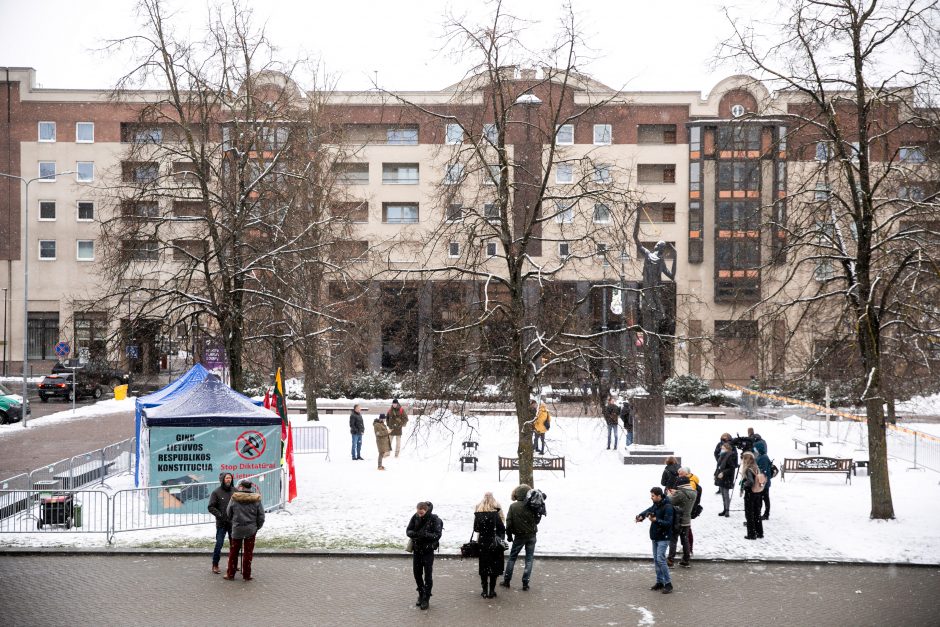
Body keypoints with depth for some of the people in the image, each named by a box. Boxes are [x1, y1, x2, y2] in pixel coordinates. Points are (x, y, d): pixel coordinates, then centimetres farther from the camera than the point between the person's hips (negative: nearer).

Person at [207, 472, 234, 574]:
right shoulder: (216, 492, -4)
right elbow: (211, 507, -5)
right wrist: (220, 515, -16)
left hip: (233, 523, 4)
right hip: (221, 523, -4)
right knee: (219, 544, -4)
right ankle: (215, 565, 7)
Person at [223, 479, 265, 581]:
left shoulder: (234, 499, -8)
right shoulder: (256, 500, -6)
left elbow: (229, 514, 4)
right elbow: (261, 516, -1)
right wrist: (257, 527, 14)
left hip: (237, 529, 0)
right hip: (251, 530, 1)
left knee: (233, 552, 12)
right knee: (248, 553, 8)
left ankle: (230, 574, 17)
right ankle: (247, 575, 10)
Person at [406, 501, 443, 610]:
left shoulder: (434, 519, -15)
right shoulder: (415, 517, -4)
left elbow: (437, 535, -18)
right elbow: (408, 530, 0)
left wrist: (425, 534, -33)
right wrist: (414, 533, -23)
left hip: (428, 550, -4)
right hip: (416, 549, 4)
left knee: (428, 575, -2)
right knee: (417, 573, 11)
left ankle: (426, 599, 6)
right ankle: (421, 595, 29)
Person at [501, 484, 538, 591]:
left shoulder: (513, 506, -10)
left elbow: (509, 522, -8)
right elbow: (537, 520, 1)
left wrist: (509, 535, 3)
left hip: (519, 536, -1)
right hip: (532, 536, 1)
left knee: (512, 558, 12)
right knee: (529, 559, 8)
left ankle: (507, 580, 15)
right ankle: (525, 583, 4)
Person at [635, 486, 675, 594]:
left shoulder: (667, 507, -19)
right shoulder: (655, 505, 7)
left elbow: (668, 523, -23)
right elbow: (649, 510, 25)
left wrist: (656, 520, -33)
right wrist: (641, 515, 6)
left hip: (663, 538, -9)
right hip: (655, 536, 9)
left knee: (660, 559, -14)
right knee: (656, 560, 12)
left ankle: (668, 583, -8)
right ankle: (659, 582, 21)